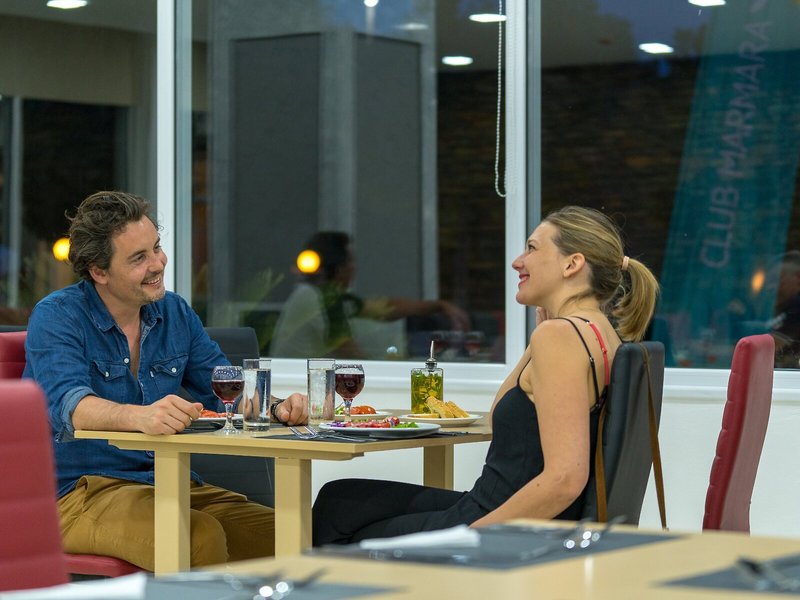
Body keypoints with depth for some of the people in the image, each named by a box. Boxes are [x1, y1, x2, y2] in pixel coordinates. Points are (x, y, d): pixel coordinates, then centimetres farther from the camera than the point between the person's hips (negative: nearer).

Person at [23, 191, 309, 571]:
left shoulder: (176, 313, 12)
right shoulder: (56, 318, -7)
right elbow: (67, 405, -26)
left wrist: (279, 409, -9)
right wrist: (140, 416, -46)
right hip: (83, 492, -6)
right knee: (201, 538, -33)